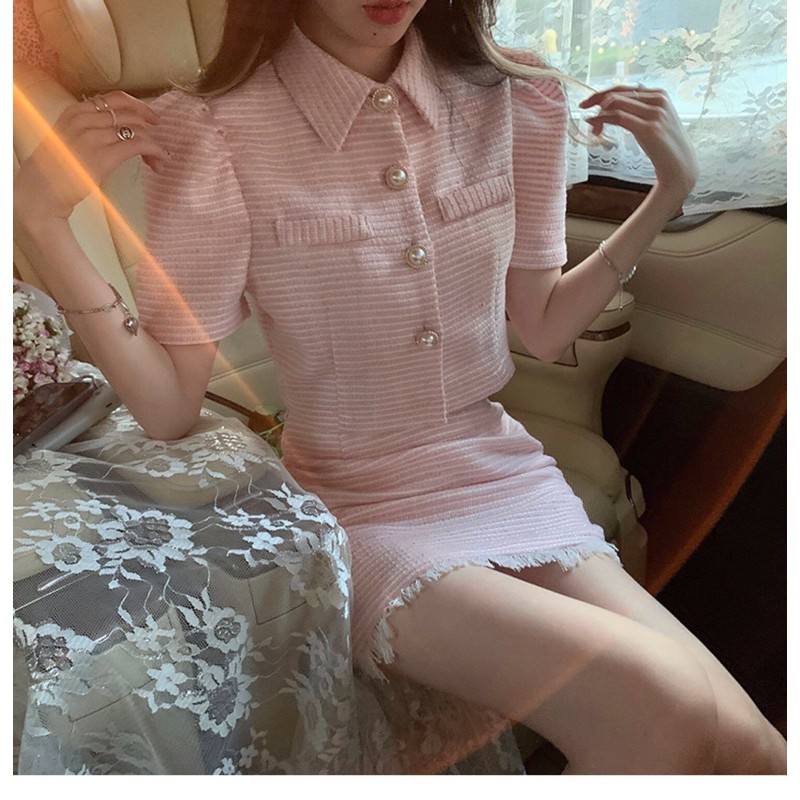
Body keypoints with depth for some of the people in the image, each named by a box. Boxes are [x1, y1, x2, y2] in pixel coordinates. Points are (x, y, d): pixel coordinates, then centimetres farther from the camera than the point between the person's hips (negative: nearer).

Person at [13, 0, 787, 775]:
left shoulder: (512, 98, 0)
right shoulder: (217, 131, -11)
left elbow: (542, 328, 8)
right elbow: (169, 407, -8)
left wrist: (671, 188, 2)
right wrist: (43, 222, -18)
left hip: (512, 478, 4)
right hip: (365, 513, -3)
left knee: (746, 742, -11)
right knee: (660, 709, -21)